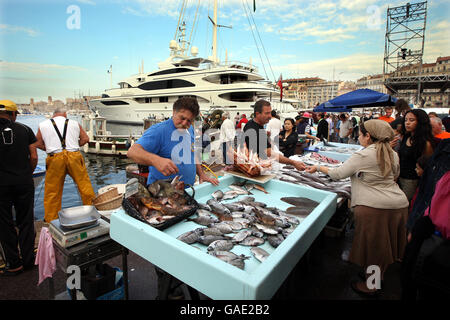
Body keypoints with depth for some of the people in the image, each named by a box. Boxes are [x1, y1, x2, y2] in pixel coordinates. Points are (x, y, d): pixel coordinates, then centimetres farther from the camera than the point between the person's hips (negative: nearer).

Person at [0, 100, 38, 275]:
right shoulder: (25, 129, 0)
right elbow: (34, 157, -2)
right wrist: (27, 175, 12)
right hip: (24, 182, 1)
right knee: (26, 222, 11)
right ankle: (28, 260, 20)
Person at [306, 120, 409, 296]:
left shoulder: (363, 156, -14)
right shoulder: (393, 154, 7)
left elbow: (337, 174, -10)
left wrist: (318, 167, 3)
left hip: (374, 207, -7)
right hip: (399, 204, 7)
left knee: (372, 247, 8)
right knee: (385, 245, 21)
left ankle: (369, 286, 25)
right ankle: (379, 278, 40)